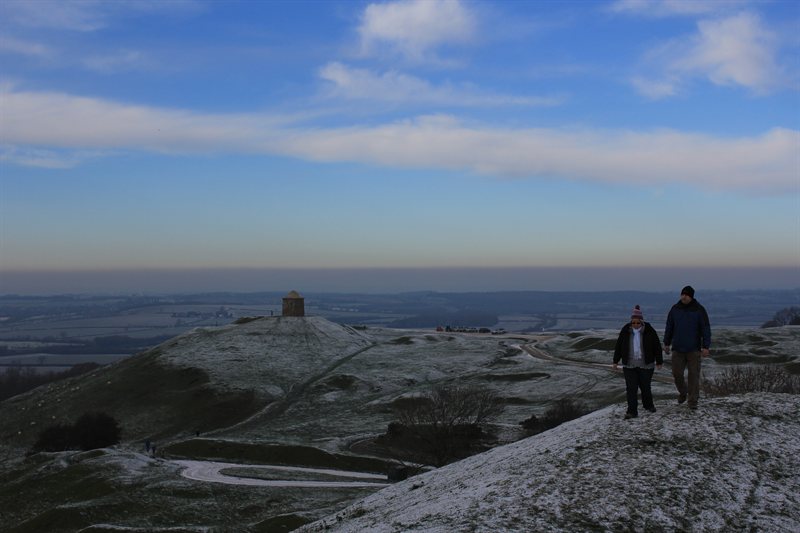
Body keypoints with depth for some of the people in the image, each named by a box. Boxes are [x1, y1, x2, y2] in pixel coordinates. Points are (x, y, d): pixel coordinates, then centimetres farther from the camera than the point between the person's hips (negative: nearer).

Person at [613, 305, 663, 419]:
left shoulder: (649, 330, -9)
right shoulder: (625, 330, -5)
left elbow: (657, 346, -3)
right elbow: (618, 346, 3)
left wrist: (659, 361, 0)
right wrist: (616, 361, 5)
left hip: (645, 365, -1)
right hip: (629, 365, 1)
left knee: (645, 386, 8)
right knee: (631, 388, -4)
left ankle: (648, 404, 34)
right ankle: (632, 411, -2)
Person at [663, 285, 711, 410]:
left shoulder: (699, 310, -6)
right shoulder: (675, 309, 2)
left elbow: (706, 329, -7)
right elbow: (669, 327, 10)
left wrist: (706, 347, -14)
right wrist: (666, 343, 11)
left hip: (694, 349, -2)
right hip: (678, 348, 2)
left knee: (694, 375, -1)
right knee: (677, 373, 0)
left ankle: (693, 401, 6)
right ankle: (683, 392, 28)